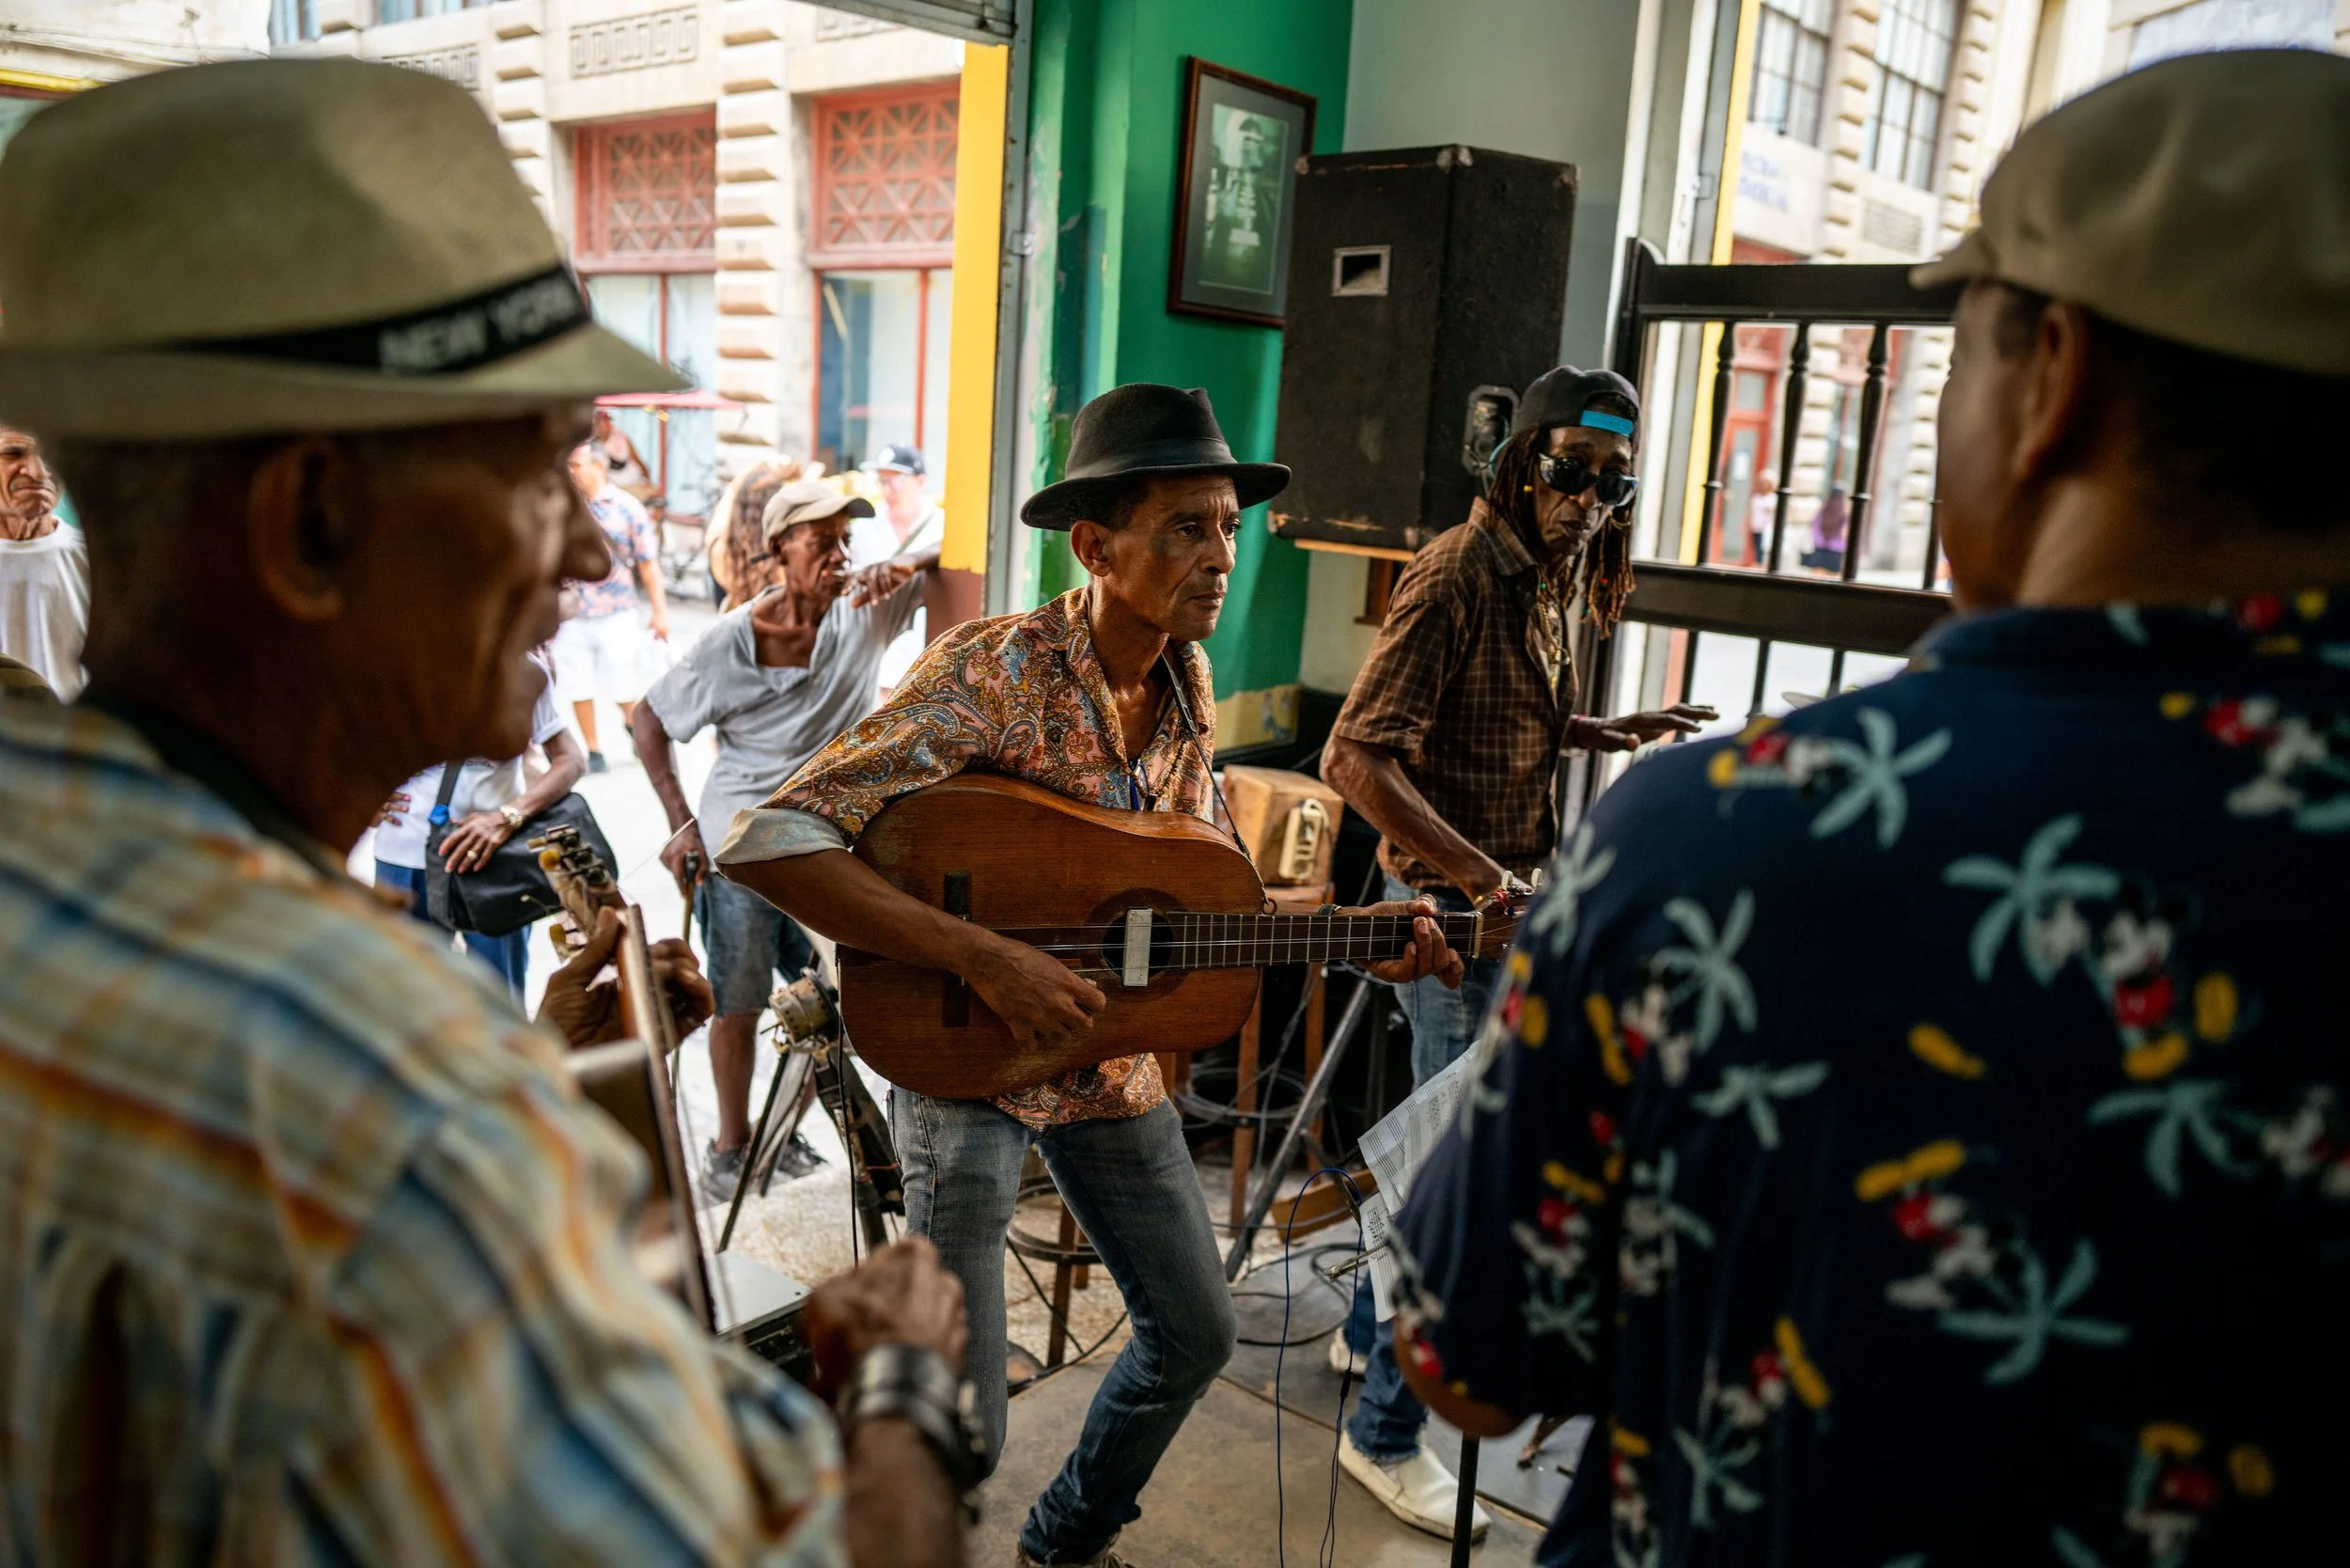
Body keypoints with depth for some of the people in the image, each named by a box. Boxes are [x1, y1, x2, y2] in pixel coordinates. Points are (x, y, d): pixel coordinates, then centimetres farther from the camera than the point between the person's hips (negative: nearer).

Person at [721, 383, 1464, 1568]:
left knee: (1194, 1334, 18)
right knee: (961, 1422, -5)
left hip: (1113, 1058, 7)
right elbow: (765, 844, -32)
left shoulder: (1186, 679, -2)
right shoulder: (993, 671, -24)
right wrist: (985, 958, -35)